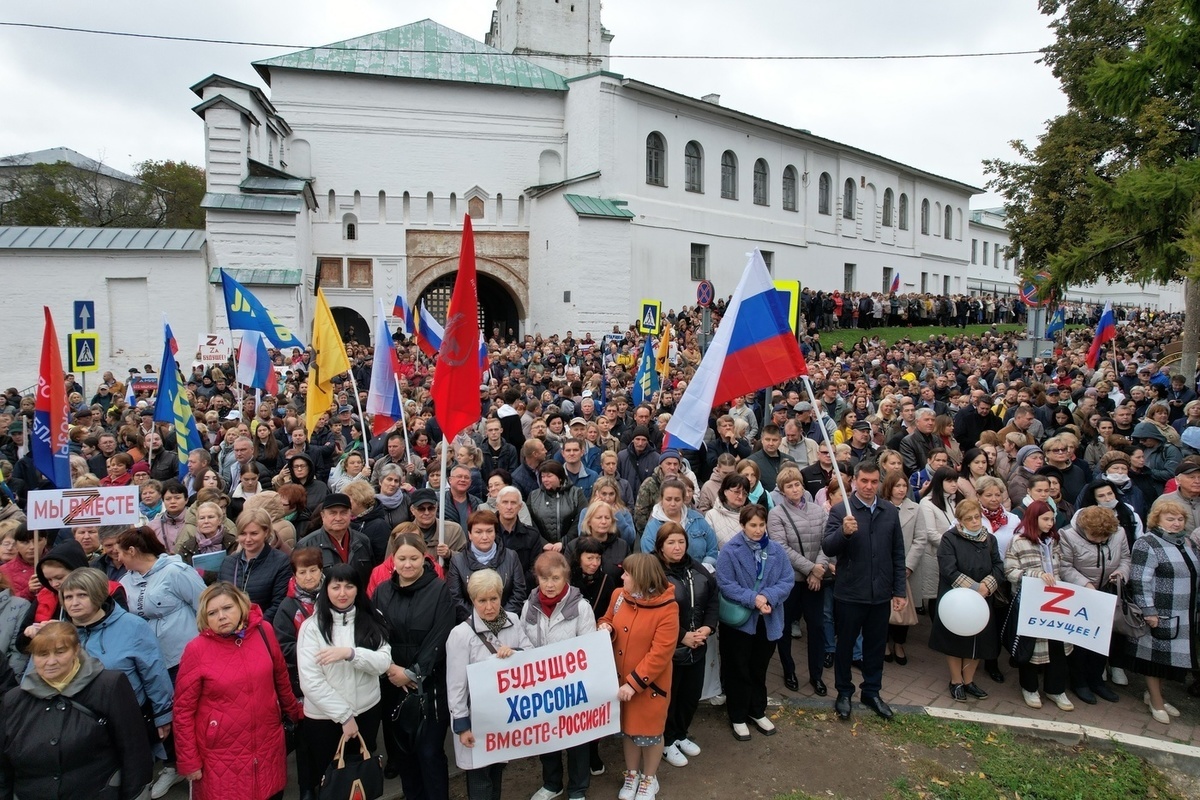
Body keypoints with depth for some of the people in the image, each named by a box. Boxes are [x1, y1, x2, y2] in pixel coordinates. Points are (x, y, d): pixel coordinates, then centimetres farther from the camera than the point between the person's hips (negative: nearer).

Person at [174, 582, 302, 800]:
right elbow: (183, 710, -7)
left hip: (269, 746, 3)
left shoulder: (263, 631, -6)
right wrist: (189, 761, -5)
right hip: (221, 755, -3)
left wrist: (294, 712, 20)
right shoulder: (196, 650, -13)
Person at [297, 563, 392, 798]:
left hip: (367, 711, 2)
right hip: (323, 717, -2)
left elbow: (384, 663, -12)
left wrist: (350, 653, -28)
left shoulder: (371, 620, -3)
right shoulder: (312, 626, -10)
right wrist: (343, 715, -14)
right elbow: (310, 681, -14)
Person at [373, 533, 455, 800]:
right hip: (392, 684, 3)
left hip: (430, 685, -3)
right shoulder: (382, 591, 4)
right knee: (401, 750, 12)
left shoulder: (439, 590, -6)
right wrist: (390, 668, -13)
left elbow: (439, 639, -10)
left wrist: (414, 673, -13)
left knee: (430, 751, -2)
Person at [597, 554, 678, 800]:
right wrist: (605, 627, -12)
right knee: (626, 728, 20)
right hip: (620, 679, 5)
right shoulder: (619, 595, -5)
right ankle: (631, 774, 42)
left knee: (649, 731, 14)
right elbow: (608, 619, 13)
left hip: (650, 683, -5)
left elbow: (660, 654, -23)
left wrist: (634, 683, -23)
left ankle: (649, 779, 38)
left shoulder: (666, 609, -22)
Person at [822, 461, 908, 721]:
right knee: (845, 644, 11)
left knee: (876, 646, 16)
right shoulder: (840, 510, -9)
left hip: (881, 593, 3)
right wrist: (844, 532, -36)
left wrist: (899, 591, 6)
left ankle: (872, 692, 34)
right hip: (850, 593, -3)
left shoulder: (890, 512, 3)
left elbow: (898, 554, 7)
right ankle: (844, 693, 28)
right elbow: (827, 548, -17)